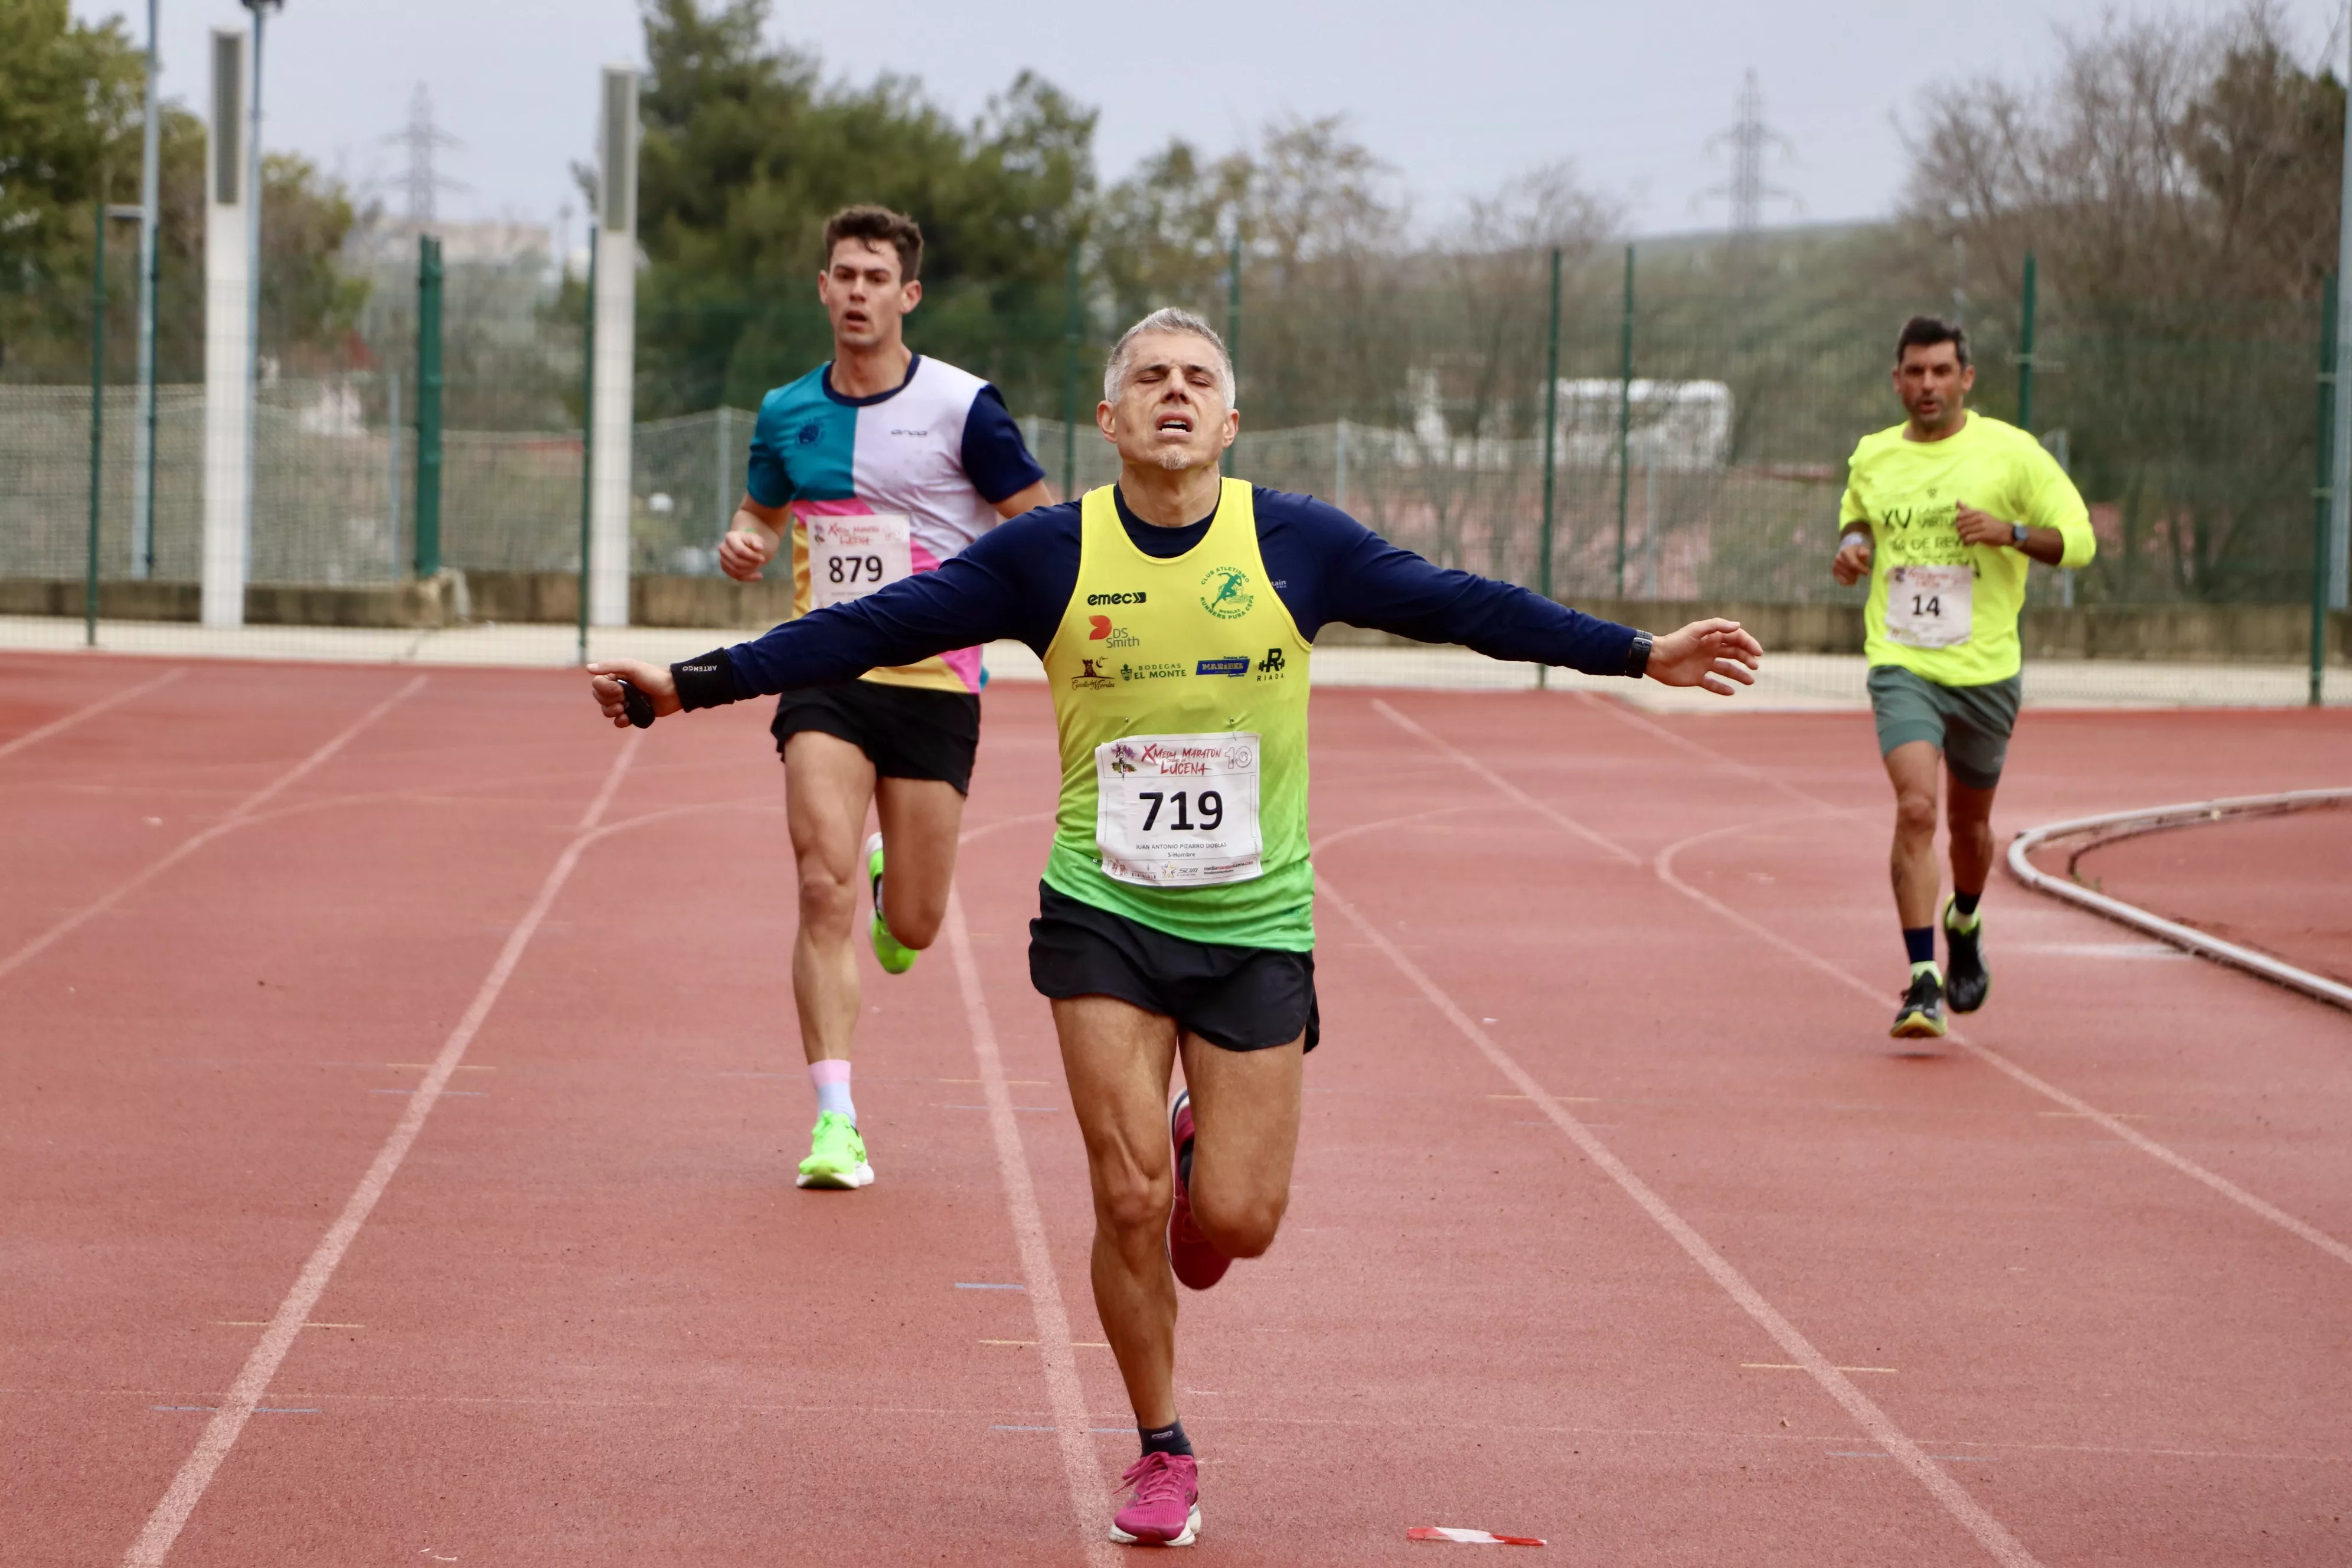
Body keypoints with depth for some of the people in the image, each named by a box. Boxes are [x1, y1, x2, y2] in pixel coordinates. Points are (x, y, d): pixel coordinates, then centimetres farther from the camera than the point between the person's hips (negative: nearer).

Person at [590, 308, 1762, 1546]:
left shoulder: (1296, 543, -4)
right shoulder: (1047, 554, -5)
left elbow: (1461, 607, 1)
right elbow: (875, 627, -3)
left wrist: (1640, 654, 0)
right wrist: (692, 684, -8)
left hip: (1256, 929, 1)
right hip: (1103, 918, -1)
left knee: (1235, 1222, -3)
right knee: (1130, 1197, -7)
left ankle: (1207, 1149, 36)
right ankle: (1162, 1455, 14)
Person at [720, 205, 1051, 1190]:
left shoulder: (962, 408, -6)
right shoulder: (787, 414, 5)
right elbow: (761, 514, 22)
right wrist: (742, 546, -1)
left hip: (933, 682, -2)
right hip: (824, 676, 2)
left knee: (912, 928, 3)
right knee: (824, 890, -16)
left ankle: (893, 890, 42)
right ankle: (836, 1122, -12)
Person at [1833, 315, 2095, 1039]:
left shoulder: (2010, 451, -2)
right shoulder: (1872, 458, 7)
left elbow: (2078, 539, -2)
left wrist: (2011, 532, -20)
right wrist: (1850, 549, 3)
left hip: (1985, 671, 0)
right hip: (1902, 667, 0)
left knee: (1969, 825, 14)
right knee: (1916, 808, -20)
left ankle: (1965, 924, 47)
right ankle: (1923, 983, -20)